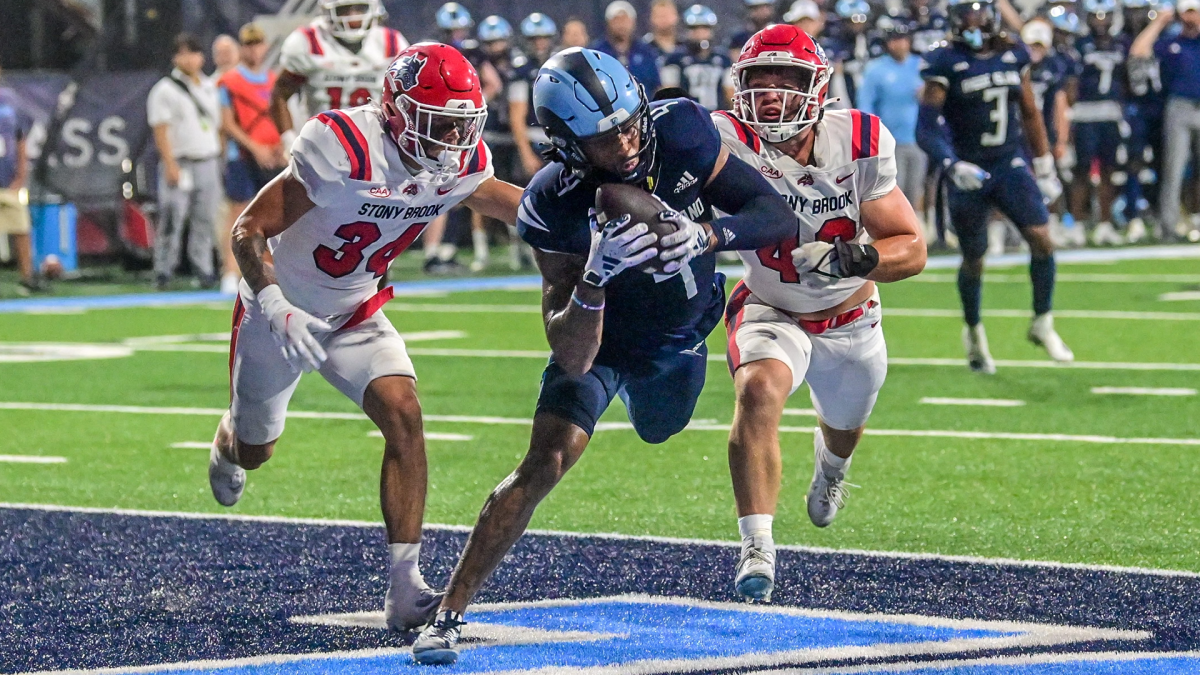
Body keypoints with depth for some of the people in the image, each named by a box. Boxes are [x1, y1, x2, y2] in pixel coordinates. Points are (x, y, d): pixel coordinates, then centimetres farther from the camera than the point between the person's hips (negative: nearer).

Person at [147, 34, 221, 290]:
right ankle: (163, 271, -4)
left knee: (205, 220, 6)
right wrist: (170, 165, -16)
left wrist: (218, 158, 14)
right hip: (180, 163, -6)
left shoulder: (209, 87, 16)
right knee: (172, 219, -9)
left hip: (207, 162, 6)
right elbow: (161, 130, -9)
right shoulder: (165, 90, -3)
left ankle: (203, 269, 11)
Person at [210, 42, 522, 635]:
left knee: (403, 416, -21)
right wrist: (277, 310, -42)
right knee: (255, 450, 17)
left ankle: (405, 587, -19)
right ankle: (228, 446, 59)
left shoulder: (461, 164, -15)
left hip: (354, 316, 4)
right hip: (281, 310, -3)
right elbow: (248, 232, -29)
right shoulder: (342, 151, -34)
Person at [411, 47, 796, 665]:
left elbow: (779, 216, -26)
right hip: (603, 337, -4)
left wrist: (705, 235, -45)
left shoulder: (681, 132, -32)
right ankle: (448, 614, -14)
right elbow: (572, 360, -38)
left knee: (659, 431, 31)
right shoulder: (556, 206, -38)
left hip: (682, 333, 4)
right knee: (545, 463, -21)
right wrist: (596, 277, -57)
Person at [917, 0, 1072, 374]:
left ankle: (1042, 324, 3)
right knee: (973, 260, 7)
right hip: (969, 171, -3)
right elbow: (926, 128, -13)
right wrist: (952, 165, -28)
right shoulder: (945, 64, -10)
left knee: (1041, 238, -14)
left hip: (1011, 164, 3)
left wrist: (1045, 167, 16)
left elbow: (1030, 115, 15)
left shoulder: (1013, 56, 4)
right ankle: (973, 333, 30)